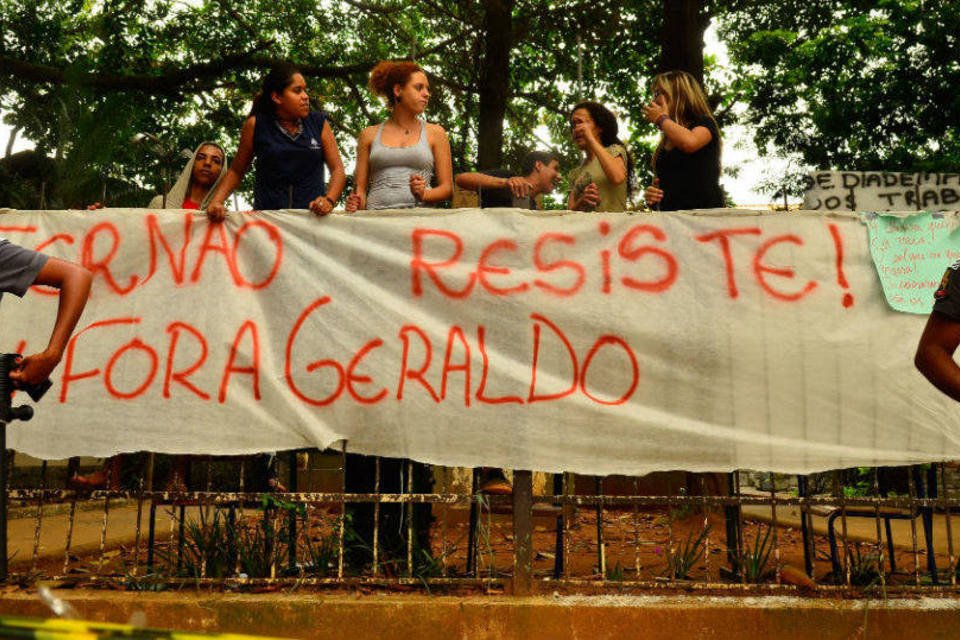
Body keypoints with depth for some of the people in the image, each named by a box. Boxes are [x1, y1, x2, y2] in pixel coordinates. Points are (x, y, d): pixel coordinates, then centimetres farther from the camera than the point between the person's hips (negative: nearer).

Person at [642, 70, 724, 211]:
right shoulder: (665, 142, 21)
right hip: (670, 216, 5)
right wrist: (651, 195, 7)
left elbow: (689, 143, -21)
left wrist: (662, 118, -4)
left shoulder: (704, 124, 4)